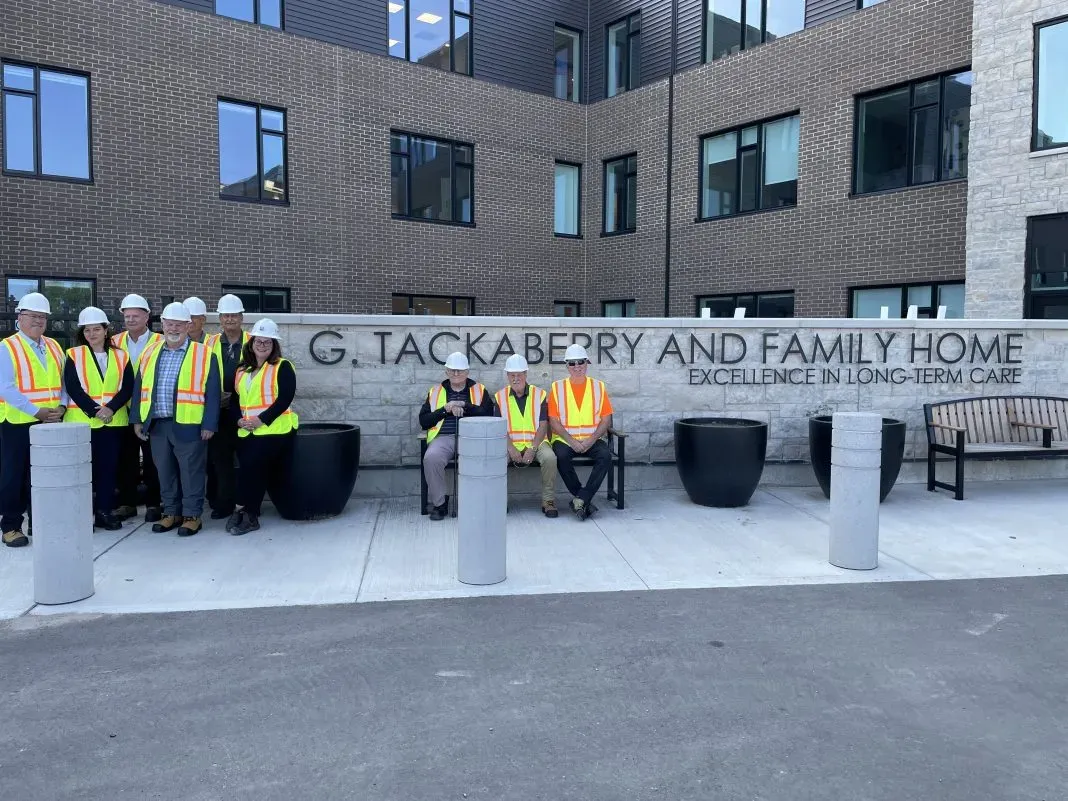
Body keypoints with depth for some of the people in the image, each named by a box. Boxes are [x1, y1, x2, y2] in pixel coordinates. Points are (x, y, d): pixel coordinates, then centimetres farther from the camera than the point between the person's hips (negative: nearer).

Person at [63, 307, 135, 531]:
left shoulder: (120, 356, 8)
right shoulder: (74, 355, 3)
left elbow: (127, 388, 1)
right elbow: (73, 388, -6)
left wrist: (110, 408, -13)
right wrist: (94, 411, -14)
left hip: (113, 420, 2)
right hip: (82, 420, -2)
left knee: (109, 467, 4)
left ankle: (105, 511, 13)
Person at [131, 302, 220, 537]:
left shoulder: (204, 355, -3)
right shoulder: (149, 353, 12)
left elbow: (212, 393, -5)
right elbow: (139, 388, 15)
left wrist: (209, 424, -10)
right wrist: (137, 419, 9)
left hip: (188, 425, -5)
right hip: (157, 425, 5)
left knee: (191, 472, 2)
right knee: (164, 471, 13)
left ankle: (192, 515, 13)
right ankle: (171, 512, 26)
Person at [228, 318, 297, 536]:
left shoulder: (282, 367, -2)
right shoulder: (242, 369, 17)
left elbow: (285, 398, -12)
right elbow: (235, 398, 17)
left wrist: (261, 420, -18)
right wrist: (239, 419, -4)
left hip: (274, 430, -5)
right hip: (246, 432, 6)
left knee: (251, 468, -16)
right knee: (253, 470, 1)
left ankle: (241, 511, -4)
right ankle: (249, 515, 12)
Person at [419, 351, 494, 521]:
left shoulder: (479, 390, 17)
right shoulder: (435, 391, 20)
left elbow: (489, 415, 1)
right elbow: (423, 421, 12)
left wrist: (464, 406, -6)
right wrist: (445, 409, 0)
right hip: (443, 437, 1)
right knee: (431, 458, -32)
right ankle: (438, 503, -13)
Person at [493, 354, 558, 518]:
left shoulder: (540, 394, 5)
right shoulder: (500, 397, 8)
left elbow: (543, 425, -1)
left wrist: (532, 449, -15)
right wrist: (511, 448, -16)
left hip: (536, 442, 0)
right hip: (510, 443, 0)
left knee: (550, 458, -31)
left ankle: (548, 501, -16)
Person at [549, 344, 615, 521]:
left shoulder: (599, 387, 9)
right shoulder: (557, 388, 6)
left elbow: (606, 419, 4)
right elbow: (554, 421, 0)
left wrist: (590, 441, -11)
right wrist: (571, 441, -14)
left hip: (592, 440, 1)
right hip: (565, 439, -1)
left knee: (605, 456, -29)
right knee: (562, 456, -33)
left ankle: (580, 499, -24)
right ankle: (585, 500, -16)